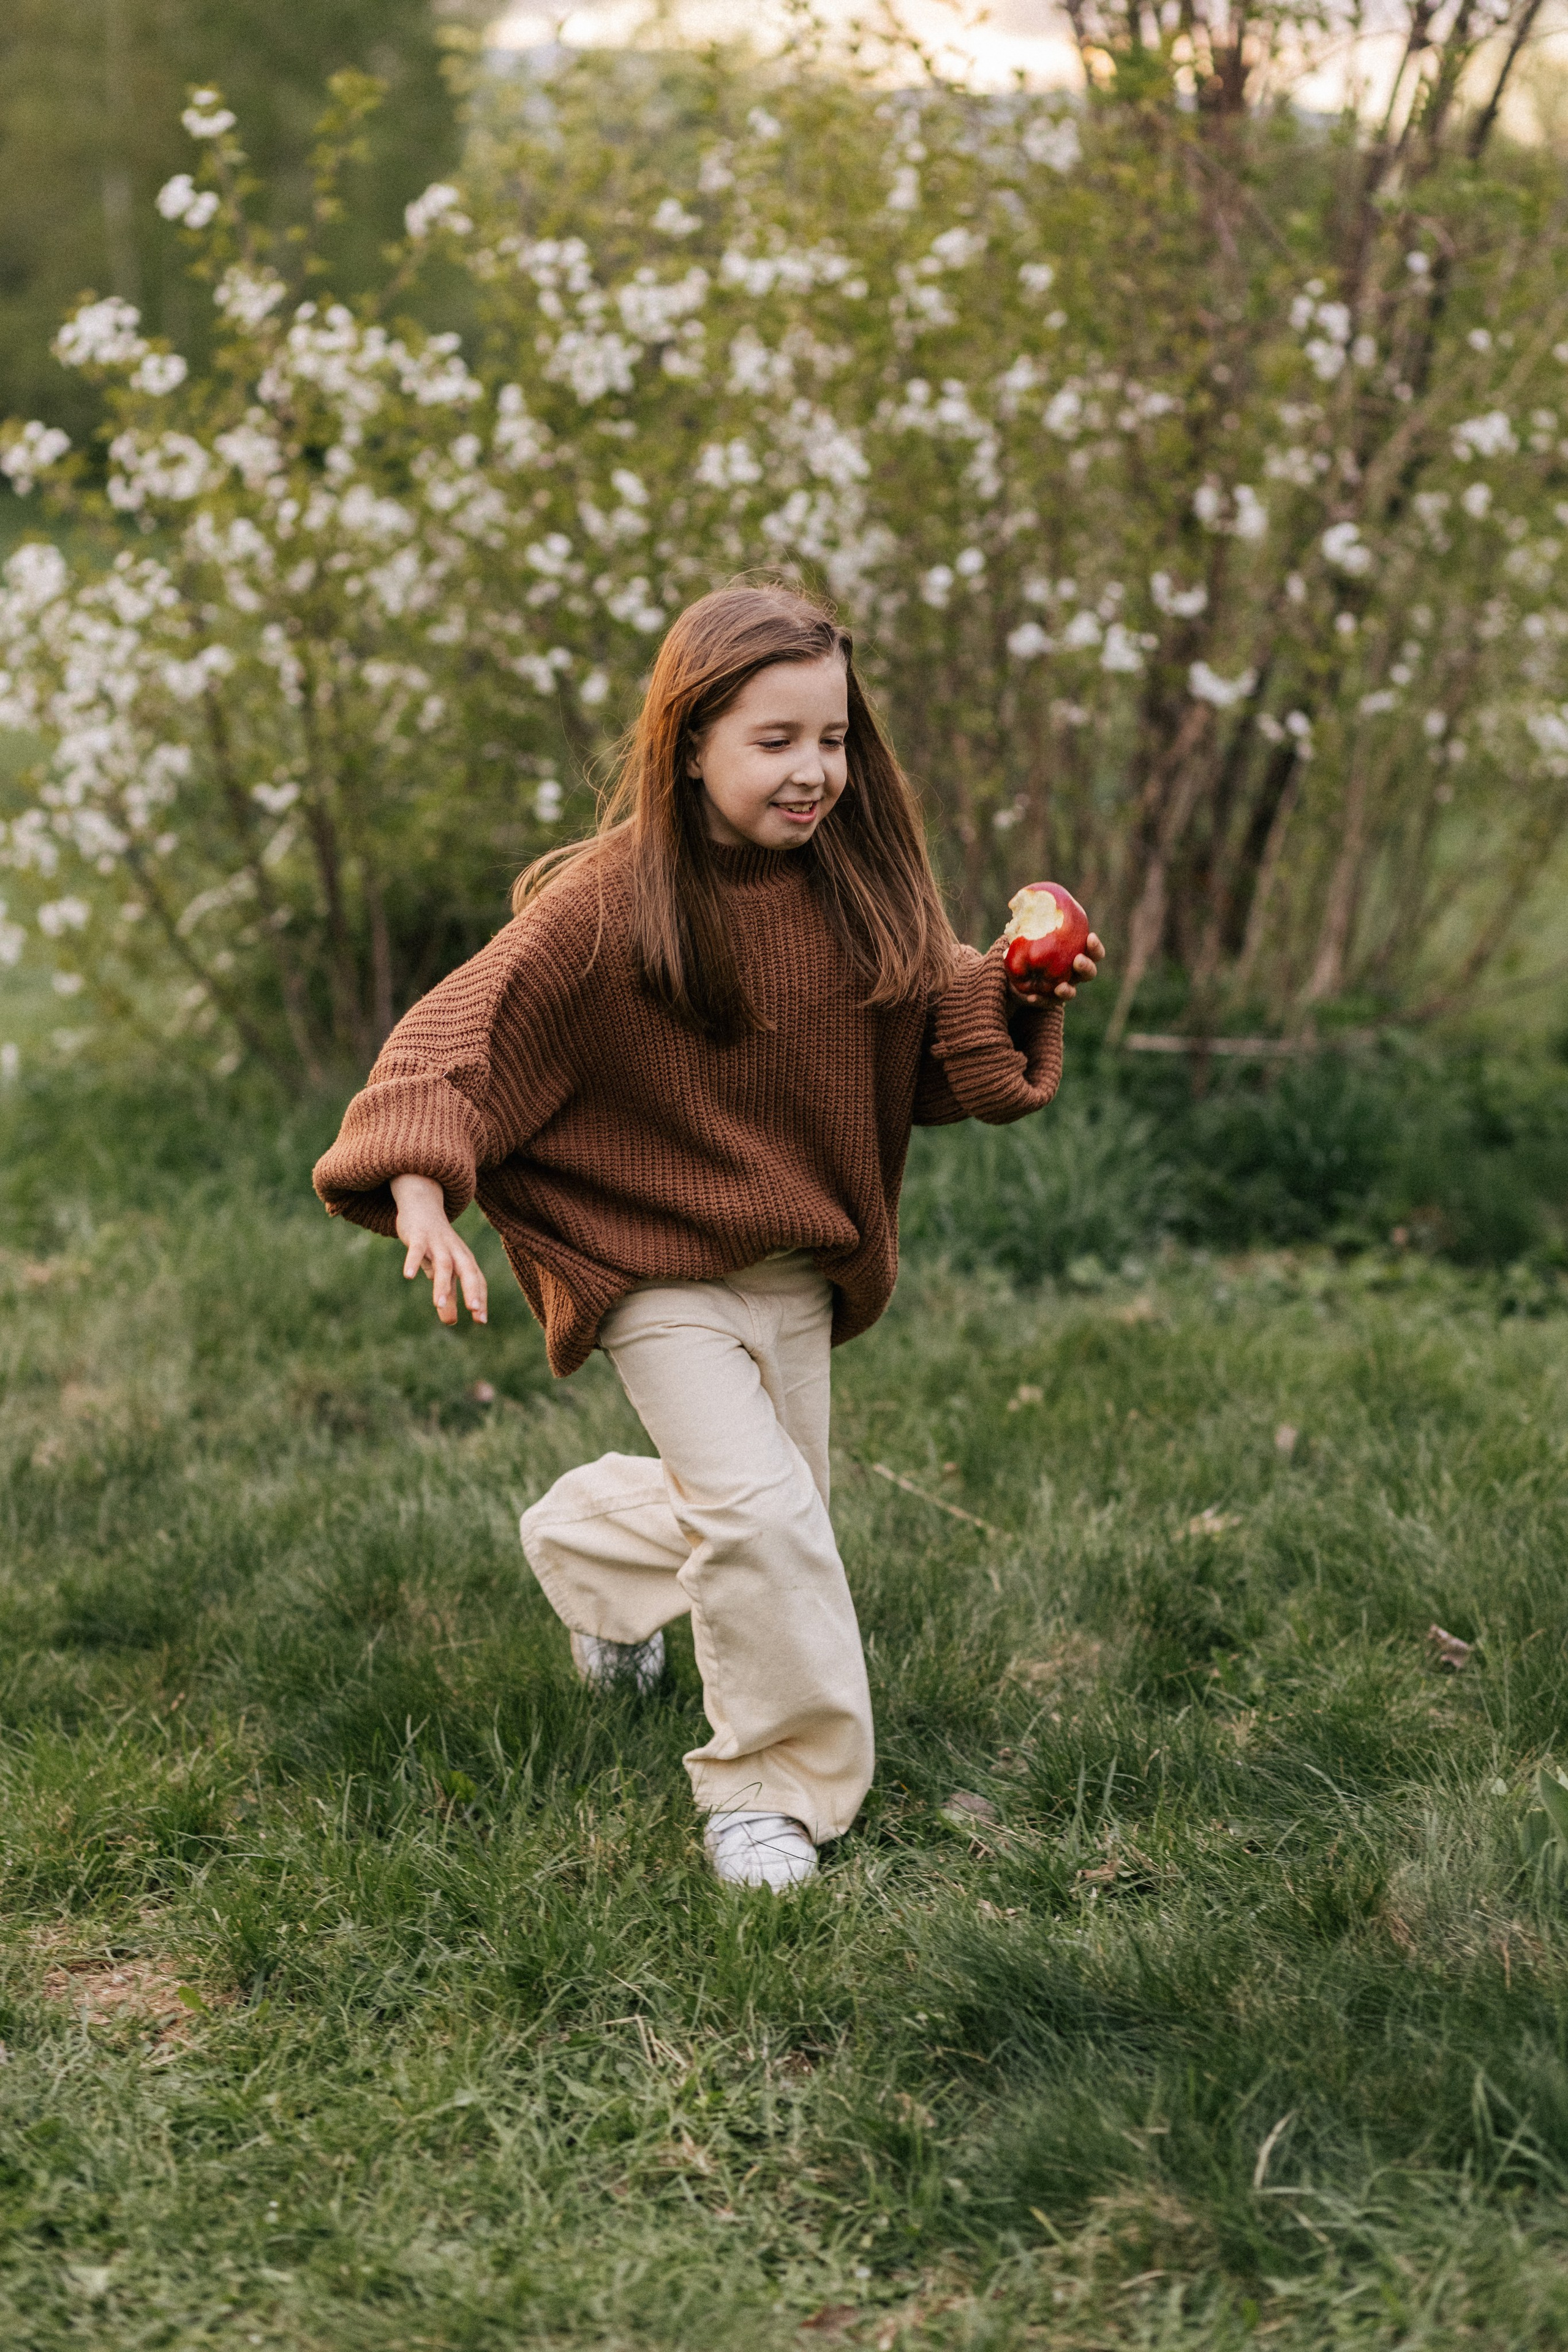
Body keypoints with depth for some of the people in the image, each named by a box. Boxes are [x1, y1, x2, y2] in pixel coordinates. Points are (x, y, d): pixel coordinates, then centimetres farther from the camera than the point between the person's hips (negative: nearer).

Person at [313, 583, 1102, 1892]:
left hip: (799, 1266, 6)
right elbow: (456, 1040, -21)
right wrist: (421, 1192, -36)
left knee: (770, 1510, 18)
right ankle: (775, 1786, 3)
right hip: (655, 1268, -6)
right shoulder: (605, 904, -20)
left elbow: (936, 1047, 4)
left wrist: (1014, 989, -16)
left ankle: (587, 1542, 51)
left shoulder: (865, 886, -5)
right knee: (763, 1511, -18)